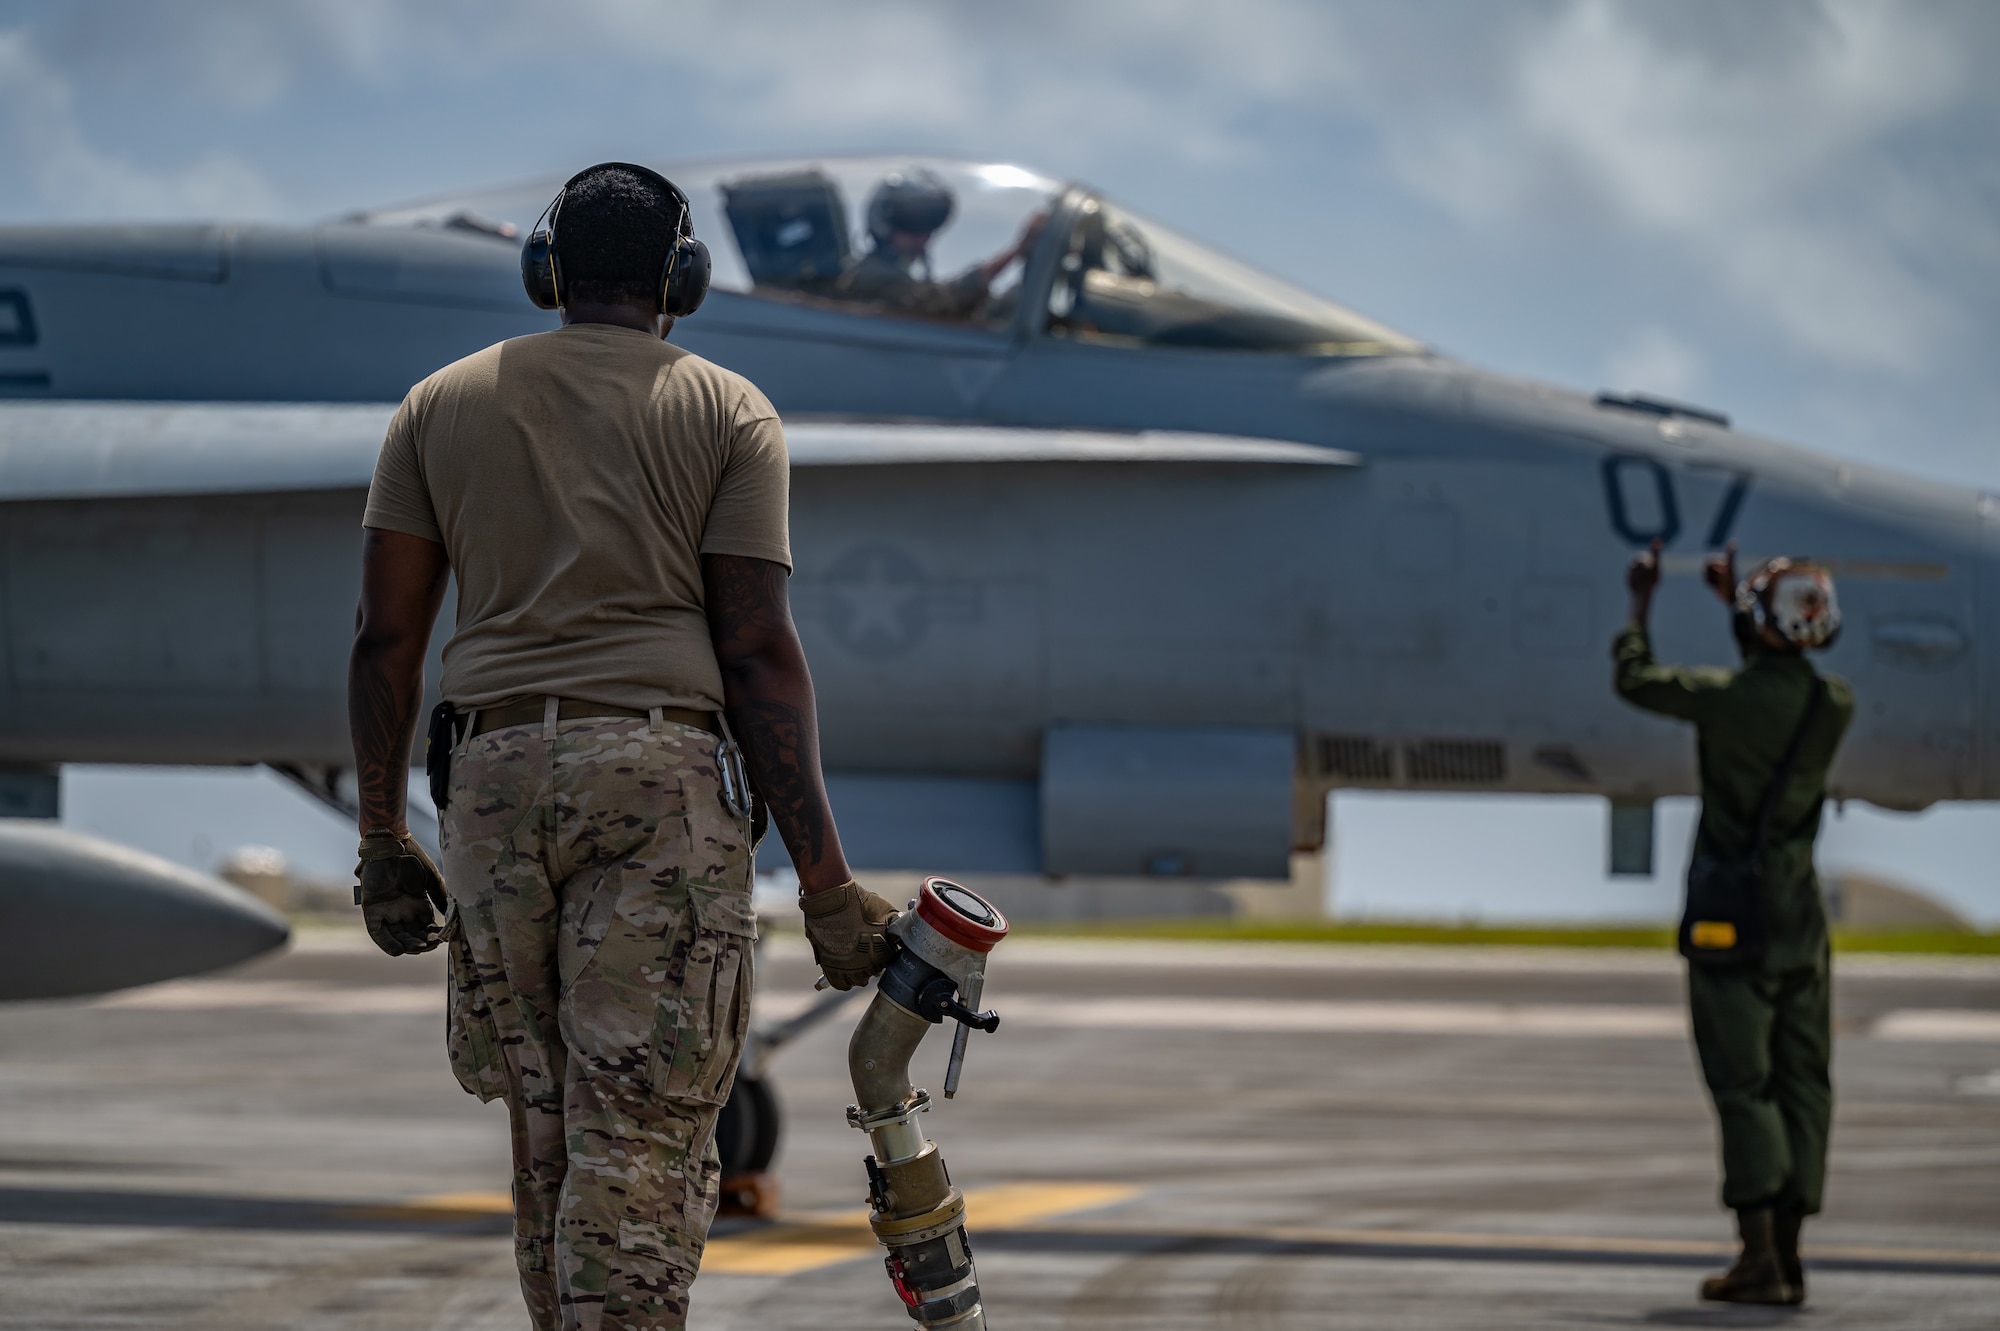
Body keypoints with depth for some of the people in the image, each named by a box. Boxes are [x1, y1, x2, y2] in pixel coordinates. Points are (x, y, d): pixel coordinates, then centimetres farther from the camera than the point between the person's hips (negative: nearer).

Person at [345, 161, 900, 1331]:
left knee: (548, 1130, 13)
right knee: (641, 1140, -6)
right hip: (668, 774, -3)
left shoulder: (442, 404, 12)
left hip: (495, 782, 3)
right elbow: (759, 652, -4)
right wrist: (826, 886, -4)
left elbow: (386, 635, 7)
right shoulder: (728, 414, 4)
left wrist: (383, 840, 15)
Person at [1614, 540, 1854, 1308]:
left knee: (1742, 1085, -4)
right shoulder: (1836, 707, -1)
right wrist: (1733, 598, 34)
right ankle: (1786, 1253, 8)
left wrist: (1640, 603, 20)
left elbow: (1635, 681, 3)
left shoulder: (1725, 698, -16)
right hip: (1801, 912, 5)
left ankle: (1759, 1258, -9)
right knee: (1801, 1083, 8)